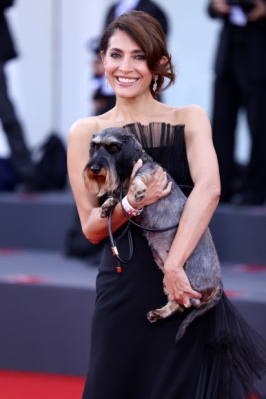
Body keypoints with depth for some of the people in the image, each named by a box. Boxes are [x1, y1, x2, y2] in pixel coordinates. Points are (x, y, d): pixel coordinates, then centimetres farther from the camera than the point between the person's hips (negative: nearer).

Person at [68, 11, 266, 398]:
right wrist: (131, 202, -18)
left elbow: (209, 188, -13)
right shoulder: (86, 133, 5)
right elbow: (91, 227, 3)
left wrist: (174, 265, -24)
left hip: (188, 284, 0)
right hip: (123, 289, 0)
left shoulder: (190, 119, 4)